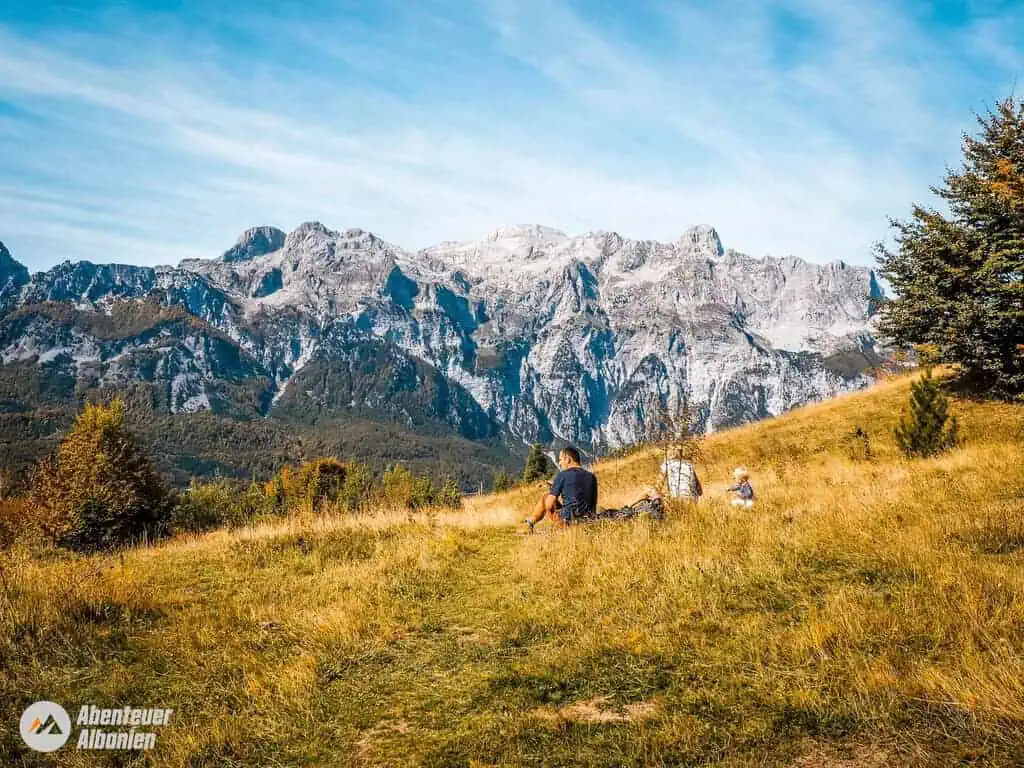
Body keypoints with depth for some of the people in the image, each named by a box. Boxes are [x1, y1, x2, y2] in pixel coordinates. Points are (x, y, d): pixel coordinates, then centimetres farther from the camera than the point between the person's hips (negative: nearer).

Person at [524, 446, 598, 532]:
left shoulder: (562, 475, -9)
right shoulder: (592, 477, 7)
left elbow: (549, 505, -9)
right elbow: (594, 503, 15)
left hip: (568, 521, -6)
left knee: (545, 497, 16)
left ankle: (531, 522, 34)